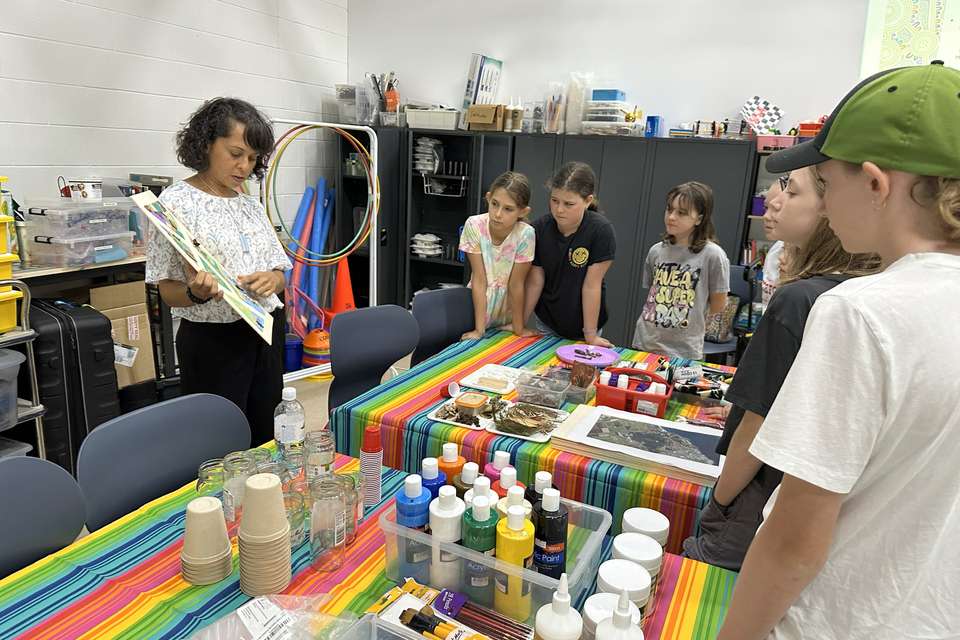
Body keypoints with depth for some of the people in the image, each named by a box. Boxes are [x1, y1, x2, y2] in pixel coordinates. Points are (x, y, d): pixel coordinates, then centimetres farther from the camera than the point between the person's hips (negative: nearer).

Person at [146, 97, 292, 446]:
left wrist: (271, 279, -13)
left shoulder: (251, 205, 10)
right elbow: (168, 291, -7)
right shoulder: (178, 201, -7)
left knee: (266, 442, 14)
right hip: (213, 342, -5)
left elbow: (280, 272, 10)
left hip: (265, 337, 6)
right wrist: (196, 293, -29)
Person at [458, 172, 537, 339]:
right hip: (478, 304, 1)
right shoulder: (474, 225, -19)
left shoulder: (525, 234, -22)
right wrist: (479, 329, -18)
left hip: (506, 308, 0)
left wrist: (518, 328, -10)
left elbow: (516, 284, -14)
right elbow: (479, 279, -17)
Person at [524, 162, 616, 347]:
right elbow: (535, 282, -7)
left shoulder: (601, 231, -22)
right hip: (545, 323, 2)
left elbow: (592, 285, -20)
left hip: (582, 326, -2)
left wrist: (590, 335, -13)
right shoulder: (539, 229, -14)